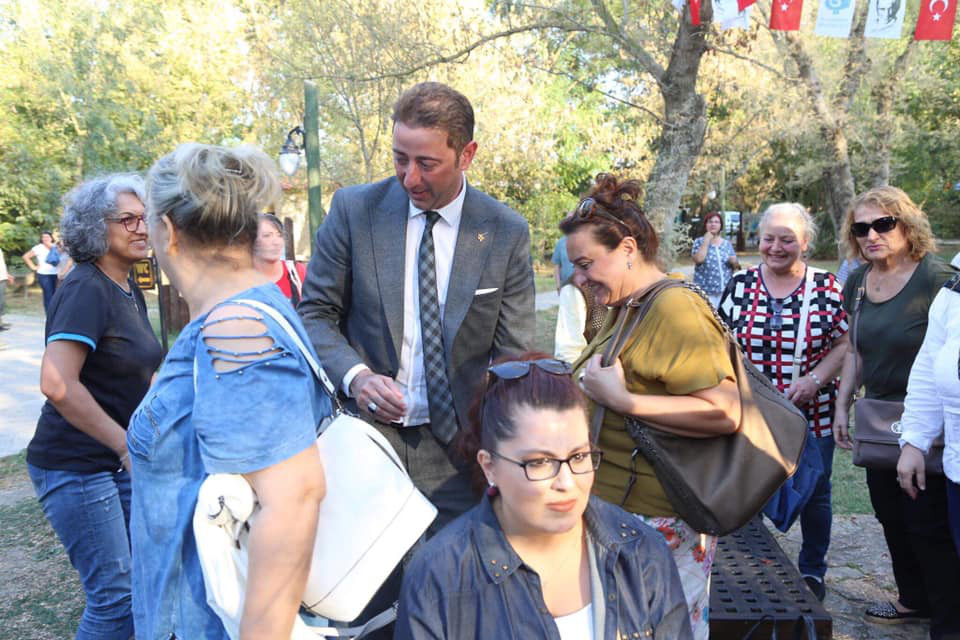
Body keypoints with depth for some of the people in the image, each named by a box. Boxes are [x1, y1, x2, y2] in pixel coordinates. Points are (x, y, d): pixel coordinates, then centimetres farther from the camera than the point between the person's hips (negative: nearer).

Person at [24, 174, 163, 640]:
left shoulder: (128, 289, 8)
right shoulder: (86, 289, -18)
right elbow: (57, 384, -29)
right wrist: (127, 445, -24)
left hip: (118, 459, 9)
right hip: (75, 466, -9)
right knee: (115, 594, -1)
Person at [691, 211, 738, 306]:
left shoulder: (727, 243, 12)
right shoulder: (699, 242, 3)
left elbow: (736, 266, 16)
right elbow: (699, 259, -17)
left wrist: (734, 262, -7)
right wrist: (706, 240, -10)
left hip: (726, 290, 4)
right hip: (706, 291, -4)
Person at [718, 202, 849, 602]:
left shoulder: (826, 287, -3)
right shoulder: (740, 284, 0)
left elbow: (846, 343, -2)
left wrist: (815, 379, -15)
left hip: (812, 412, 0)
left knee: (814, 494, 12)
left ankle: (812, 570, 34)